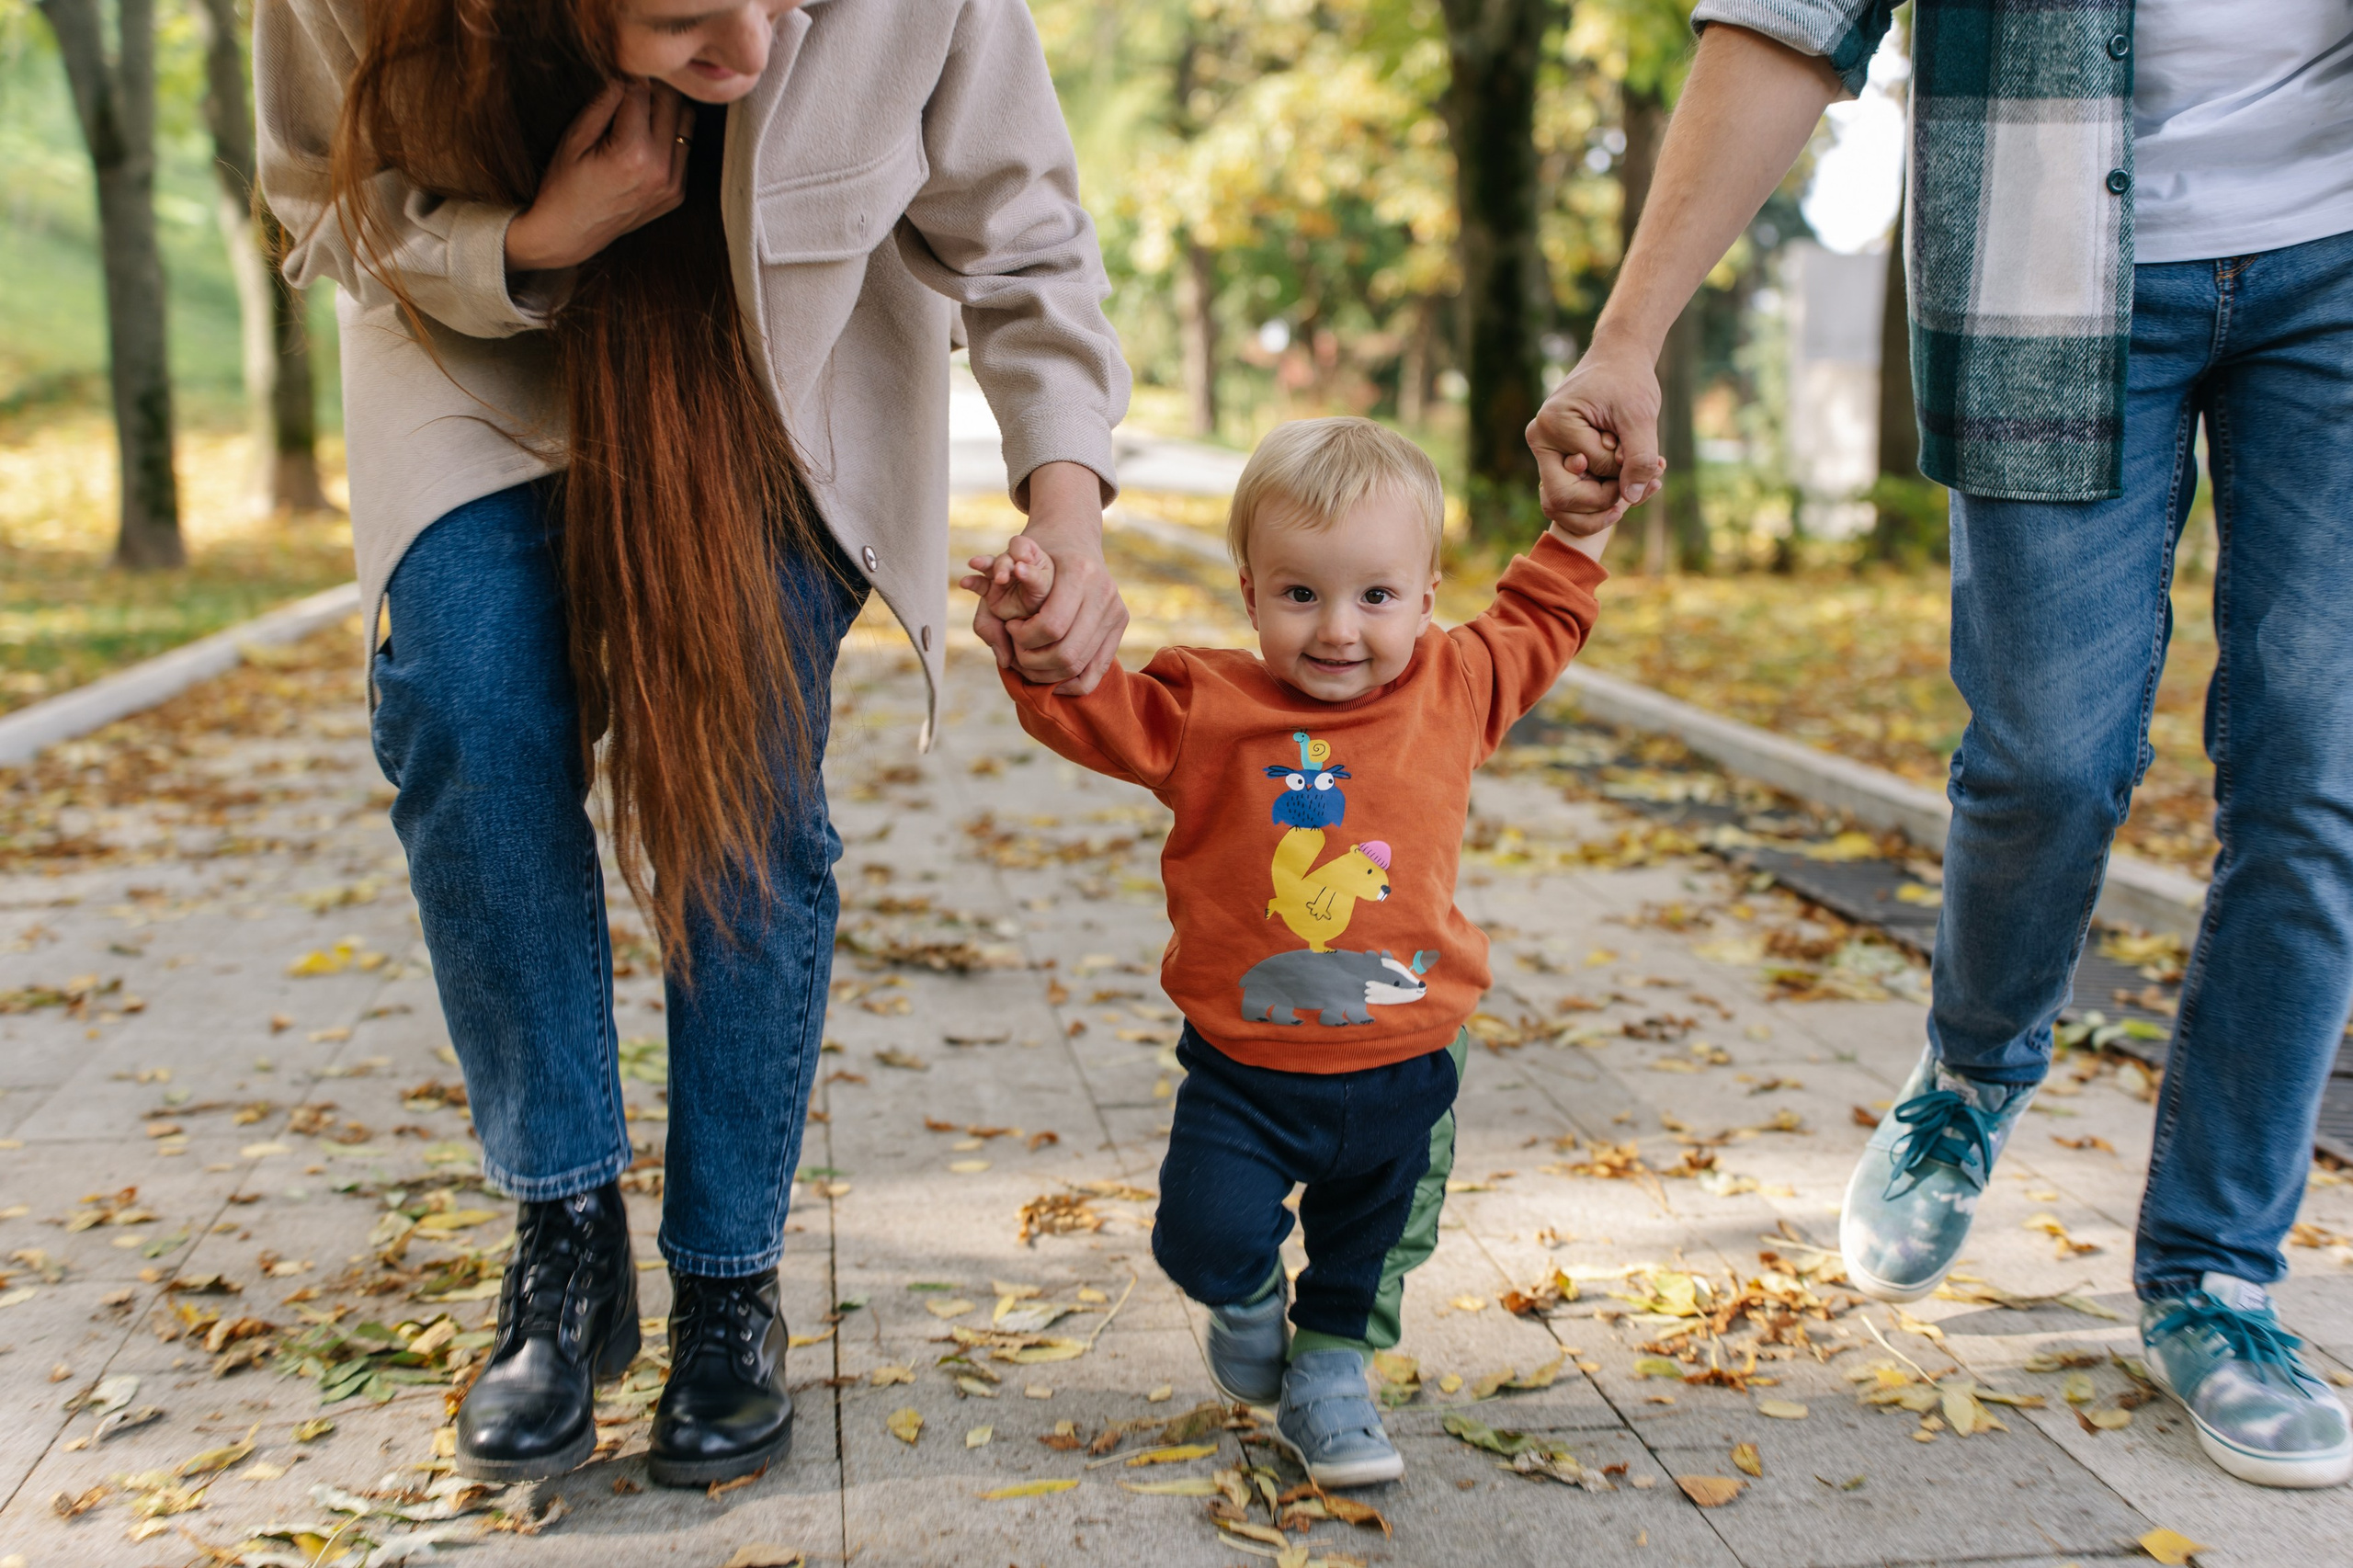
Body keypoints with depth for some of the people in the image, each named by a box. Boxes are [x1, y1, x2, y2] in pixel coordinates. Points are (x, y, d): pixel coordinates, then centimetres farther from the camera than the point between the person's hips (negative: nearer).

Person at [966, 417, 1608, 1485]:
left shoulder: (1455, 689, -3)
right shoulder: (1204, 710, -11)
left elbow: (1536, 628, 14)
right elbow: (1086, 710, -7)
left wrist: (1582, 528, 11)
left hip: (1403, 1067, 2)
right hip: (1242, 1066, -2)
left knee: (1374, 1251, 18)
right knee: (1206, 1239, -6)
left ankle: (1329, 1372, 45)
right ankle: (1249, 1301, 30)